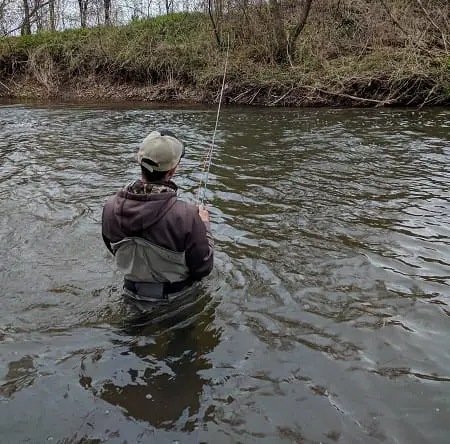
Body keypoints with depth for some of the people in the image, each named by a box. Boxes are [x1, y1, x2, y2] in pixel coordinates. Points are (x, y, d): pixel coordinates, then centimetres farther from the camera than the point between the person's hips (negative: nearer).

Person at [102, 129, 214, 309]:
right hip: (176, 301, -4)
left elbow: (114, 249, 1)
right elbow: (204, 267, -19)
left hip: (133, 296, 4)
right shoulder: (186, 215, -34)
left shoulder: (111, 206, -18)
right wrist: (204, 224, -5)